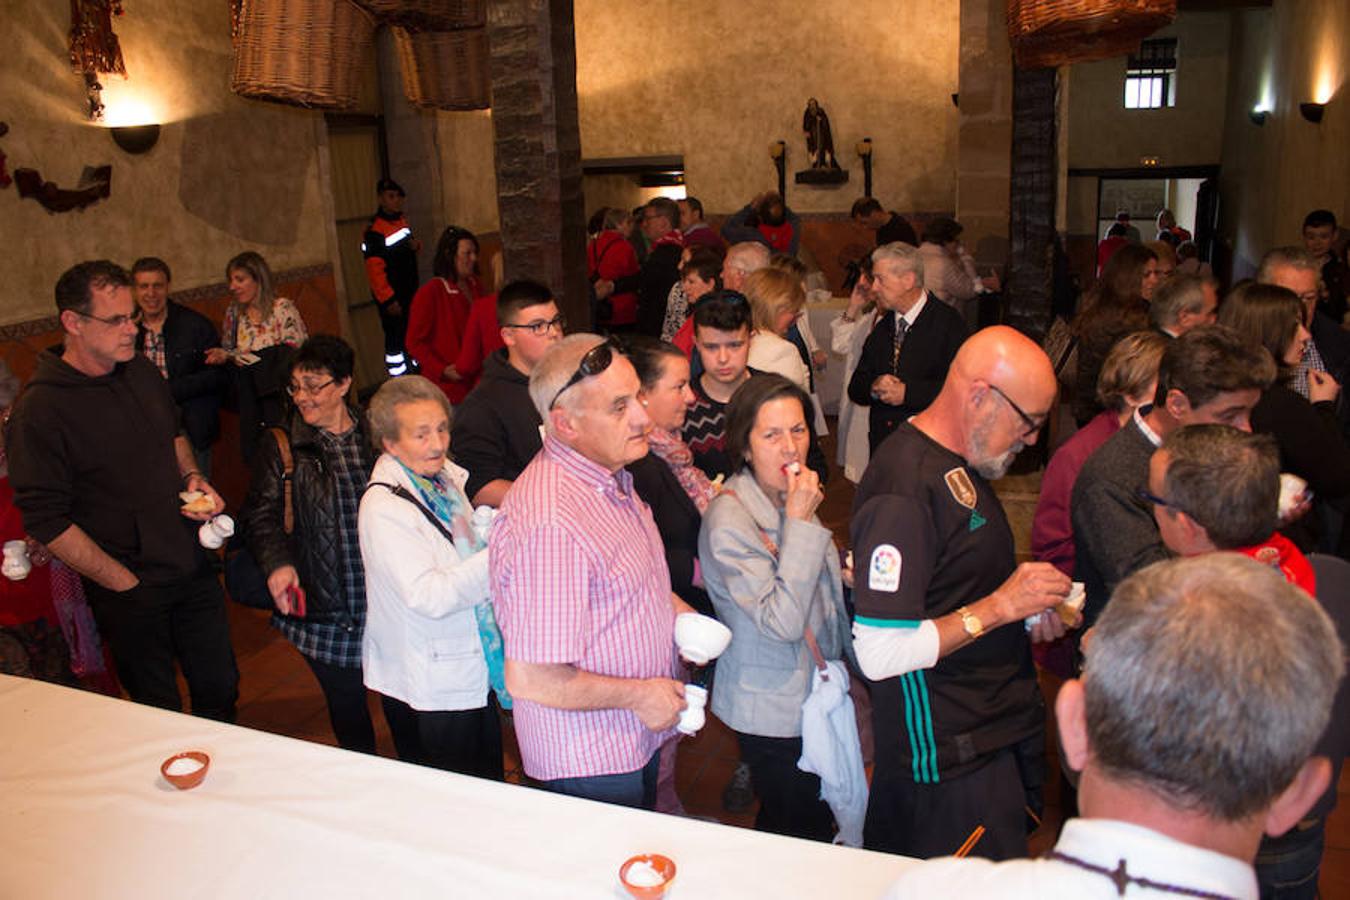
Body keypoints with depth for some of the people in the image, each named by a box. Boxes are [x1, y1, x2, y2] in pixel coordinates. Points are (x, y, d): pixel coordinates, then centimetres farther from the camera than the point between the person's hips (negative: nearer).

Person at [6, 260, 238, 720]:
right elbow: (46, 521, -18)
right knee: (161, 712, 10)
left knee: (220, 688, 18)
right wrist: (124, 583, -15)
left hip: (193, 569, 6)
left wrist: (192, 477, 2)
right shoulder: (39, 411, -19)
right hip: (130, 595, -6)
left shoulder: (141, 370, 2)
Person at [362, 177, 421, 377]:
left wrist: (415, 245, -1)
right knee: (395, 339, -4)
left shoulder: (401, 220, 7)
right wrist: (388, 300, -23)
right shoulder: (374, 231, -22)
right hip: (391, 298, -9)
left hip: (410, 292, 9)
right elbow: (374, 269, -24)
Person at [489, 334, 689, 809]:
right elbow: (529, 678, -32)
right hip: (590, 767, -9)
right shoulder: (551, 524, -33)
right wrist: (639, 695, -19)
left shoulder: (609, 476, 0)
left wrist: (675, 611, 1)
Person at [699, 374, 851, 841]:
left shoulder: (791, 497, 1)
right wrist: (801, 522, -30)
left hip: (813, 693, 8)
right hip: (773, 712, -8)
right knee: (805, 839, 7)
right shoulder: (728, 520, -25)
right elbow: (782, 622, -30)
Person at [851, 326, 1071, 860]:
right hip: (951, 755, -9)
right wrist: (999, 607, -22)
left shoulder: (962, 464, 7)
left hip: (998, 726, 9)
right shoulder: (903, 487, -25)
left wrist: (1027, 611, 4)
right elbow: (879, 654, -27)